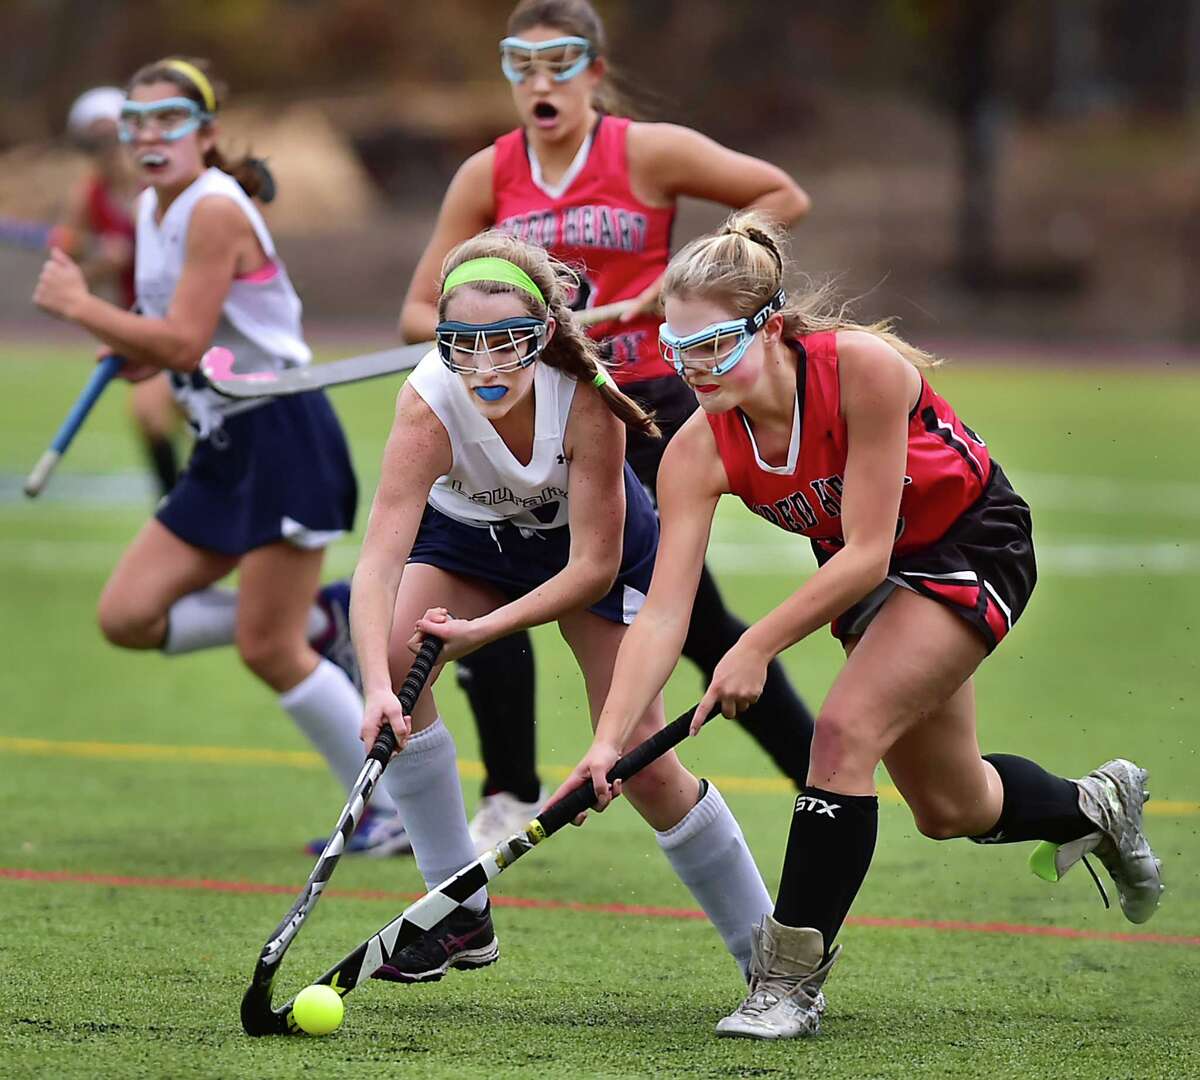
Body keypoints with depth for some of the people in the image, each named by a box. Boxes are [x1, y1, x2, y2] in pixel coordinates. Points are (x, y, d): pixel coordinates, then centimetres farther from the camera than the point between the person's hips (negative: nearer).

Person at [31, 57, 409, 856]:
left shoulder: (215, 209, -16)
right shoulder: (151, 210, 12)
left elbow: (184, 341, -23)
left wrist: (79, 306, -16)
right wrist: (141, 351, 5)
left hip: (284, 438, -9)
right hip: (225, 448, 9)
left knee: (268, 649, -9)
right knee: (127, 616, 1)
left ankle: (398, 814, 3)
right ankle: (320, 620, 13)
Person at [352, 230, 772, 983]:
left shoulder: (586, 397, -36)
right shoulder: (431, 403, -36)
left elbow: (592, 568, -29)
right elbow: (379, 559, -45)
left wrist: (482, 631, -39)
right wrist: (379, 686, -60)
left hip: (599, 541, -1)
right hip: (466, 530, 1)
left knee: (642, 763, -7)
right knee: (397, 656, -26)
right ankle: (460, 913, -12)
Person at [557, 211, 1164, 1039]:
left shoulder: (864, 366, -35)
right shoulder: (701, 451, -23)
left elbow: (866, 556, -32)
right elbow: (663, 613, -27)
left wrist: (758, 646, -37)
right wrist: (609, 740, -39)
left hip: (972, 546, -6)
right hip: (862, 567, 6)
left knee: (848, 728, -25)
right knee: (949, 809, 14)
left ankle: (794, 981, -16)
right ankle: (1098, 807, 47)